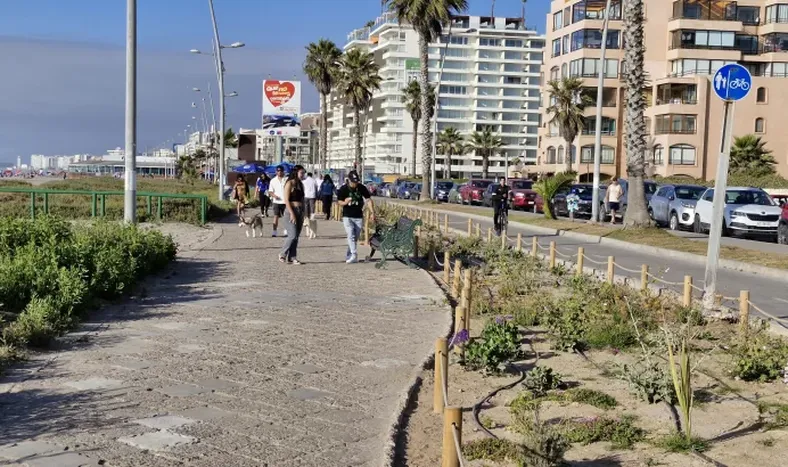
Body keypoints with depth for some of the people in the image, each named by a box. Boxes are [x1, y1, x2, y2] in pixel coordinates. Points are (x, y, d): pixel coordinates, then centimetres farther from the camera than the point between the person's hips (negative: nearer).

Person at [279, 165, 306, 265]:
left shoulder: (300, 184, 14)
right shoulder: (289, 183, -8)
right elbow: (286, 200, -14)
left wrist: (303, 214, 12)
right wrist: (292, 213, -19)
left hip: (300, 211, 7)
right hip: (291, 210, -7)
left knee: (296, 236, 6)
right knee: (292, 235, -12)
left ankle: (292, 257, 10)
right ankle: (282, 254, 5)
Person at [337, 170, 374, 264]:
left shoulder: (362, 188, -4)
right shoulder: (343, 189, -8)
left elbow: (369, 199, 1)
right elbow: (340, 202, -2)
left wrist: (372, 212, -7)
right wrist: (345, 202, -26)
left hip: (359, 217, 2)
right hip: (347, 216, -2)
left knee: (355, 238, 7)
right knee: (351, 236, -17)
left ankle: (348, 256, 19)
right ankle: (354, 256, -22)